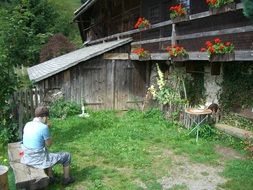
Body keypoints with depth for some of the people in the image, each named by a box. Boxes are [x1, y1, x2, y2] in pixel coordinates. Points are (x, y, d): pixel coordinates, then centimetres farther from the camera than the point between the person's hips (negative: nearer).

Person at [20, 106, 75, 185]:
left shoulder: (27, 124, 1)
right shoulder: (43, 127, -21)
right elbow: (49, 144, -9)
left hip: (27, 158, 8)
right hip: (39, 160, -8)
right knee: (67, 156, 11)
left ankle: (50, 177, 43)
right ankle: (66, 179, 29)